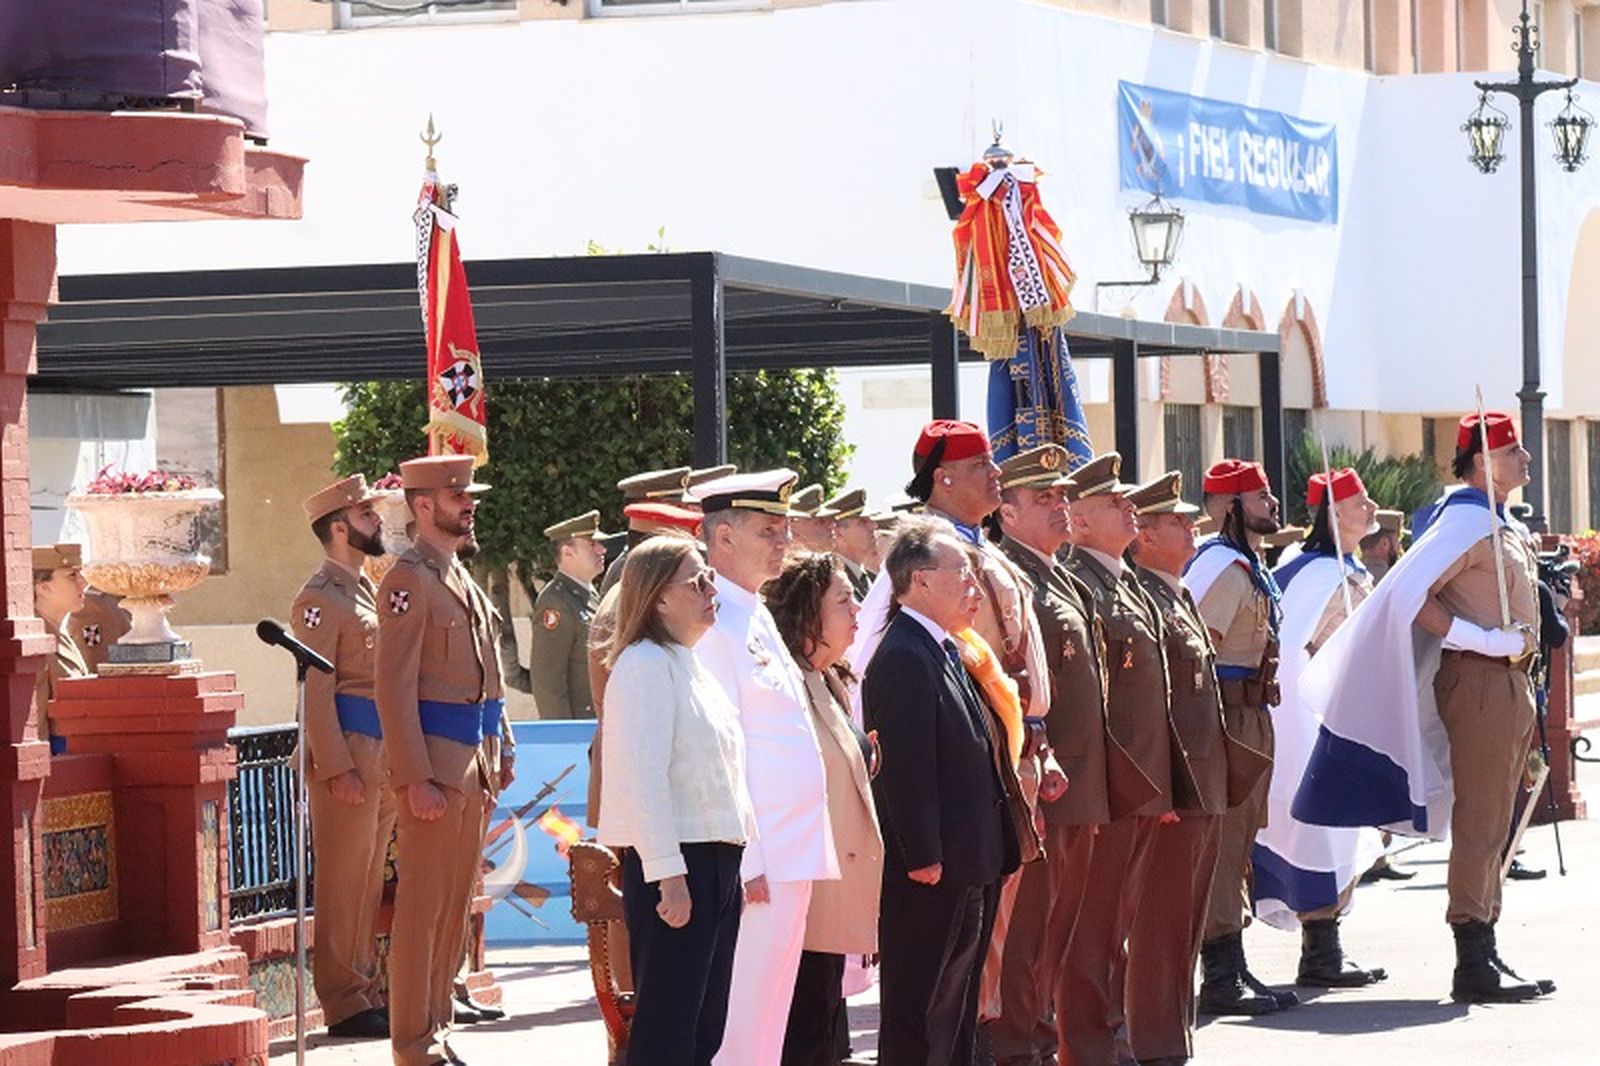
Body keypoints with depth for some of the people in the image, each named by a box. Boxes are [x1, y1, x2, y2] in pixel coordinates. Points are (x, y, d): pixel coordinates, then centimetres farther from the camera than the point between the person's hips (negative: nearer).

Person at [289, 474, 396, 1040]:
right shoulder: (320, 599, -10)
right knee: (344, 883, -5)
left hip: (381, 755, 9)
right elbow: (317, 691, -15)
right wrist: (337, 769, -20)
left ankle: (369, 991, 16)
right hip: (347, 754, -9)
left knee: (368, 882, 11)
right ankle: (345, 1003, -3)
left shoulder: (366, 590, 19)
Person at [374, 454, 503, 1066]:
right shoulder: (410, 580, -11)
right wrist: (416, 780, -21)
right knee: (424, 903, -5)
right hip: (434, 761, -9)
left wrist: (492, 763, 18)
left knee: (455, 902, 12)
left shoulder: (460, 578, 18)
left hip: (471, 762, 9)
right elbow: (395, 687, -16)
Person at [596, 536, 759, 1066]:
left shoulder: (691, 665, 18)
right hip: (674, 862, -9)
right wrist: (667, 872, -23)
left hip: (716, 858, 9)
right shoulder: (645, 664, -11)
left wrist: (736, 865, 18)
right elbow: (644, 774, -18)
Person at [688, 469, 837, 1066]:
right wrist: (746, 861, -19)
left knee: (770, 1013, 13)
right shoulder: (713, 626, -14)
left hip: (792, 853, 10)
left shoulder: (758, 619, 16)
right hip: (756, 859, -10)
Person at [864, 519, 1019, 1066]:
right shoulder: (903, 658, -18)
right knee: (917, 1007, -4)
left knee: (957, 995, 17)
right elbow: (905, 768, -22)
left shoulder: (944, 651, 15)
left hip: (965, 864, 10)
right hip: (929, 870, -10)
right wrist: (923, 856, -23)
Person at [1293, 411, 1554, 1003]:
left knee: (1491, 826, 12)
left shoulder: (1500, 525, 17)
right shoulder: (1467, 521, -14)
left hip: (1508, 682, 10)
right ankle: (1474, 965, -11)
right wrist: (1484, 640, -23)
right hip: (1480, 681, -10)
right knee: (1479, 826, -10)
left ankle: (1486, 953, 17)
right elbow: (1408, 595, -24)